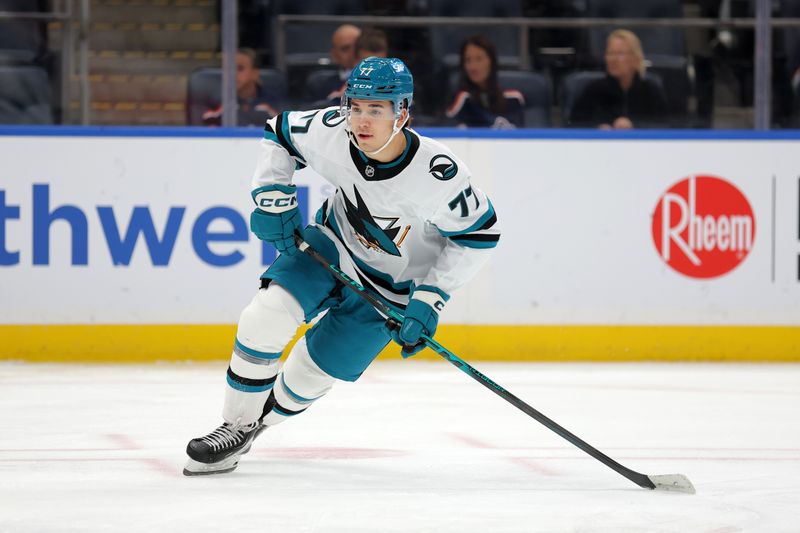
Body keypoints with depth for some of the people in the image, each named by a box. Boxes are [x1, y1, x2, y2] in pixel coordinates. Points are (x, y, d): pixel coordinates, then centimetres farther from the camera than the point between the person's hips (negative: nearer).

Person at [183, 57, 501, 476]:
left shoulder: (437, 174, -32)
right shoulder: (331, 133, -23)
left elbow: (479, 234, -17)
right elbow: (278, 134, -1)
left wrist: (430, 299, -20)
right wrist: (272, 201, -11)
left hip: (391, 288, -3)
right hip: (333, 248, 3)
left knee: (310, 375, -1)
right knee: (266, 315, -20)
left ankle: (254, 423, 29)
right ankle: (235, 426, -3)